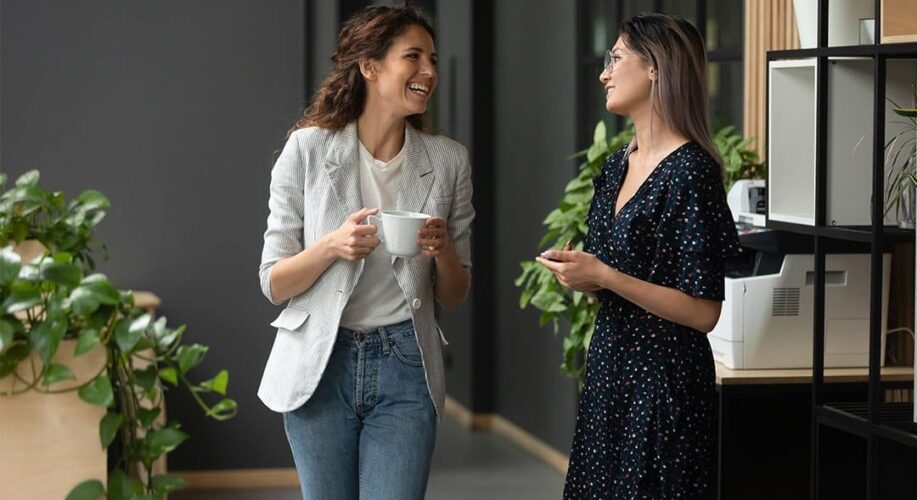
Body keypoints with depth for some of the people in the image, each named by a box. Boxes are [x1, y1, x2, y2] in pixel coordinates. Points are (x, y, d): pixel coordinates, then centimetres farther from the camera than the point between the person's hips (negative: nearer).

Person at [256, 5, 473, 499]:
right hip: (321, 365, -1)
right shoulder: (308, 149, -4)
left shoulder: (448, 161, 2)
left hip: (405, 366, 1)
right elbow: (273, 283, -2)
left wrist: (442, 250, -12)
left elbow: (453, 295, 9)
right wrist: (332, 245, -21)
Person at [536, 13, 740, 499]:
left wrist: (603, 276, -21)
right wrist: (578, 272, -2)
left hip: (664, 381, -8)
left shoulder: (690, 172, -16)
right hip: (609, 367, 8)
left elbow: (702, 312, -18)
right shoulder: (617, 166, 9)